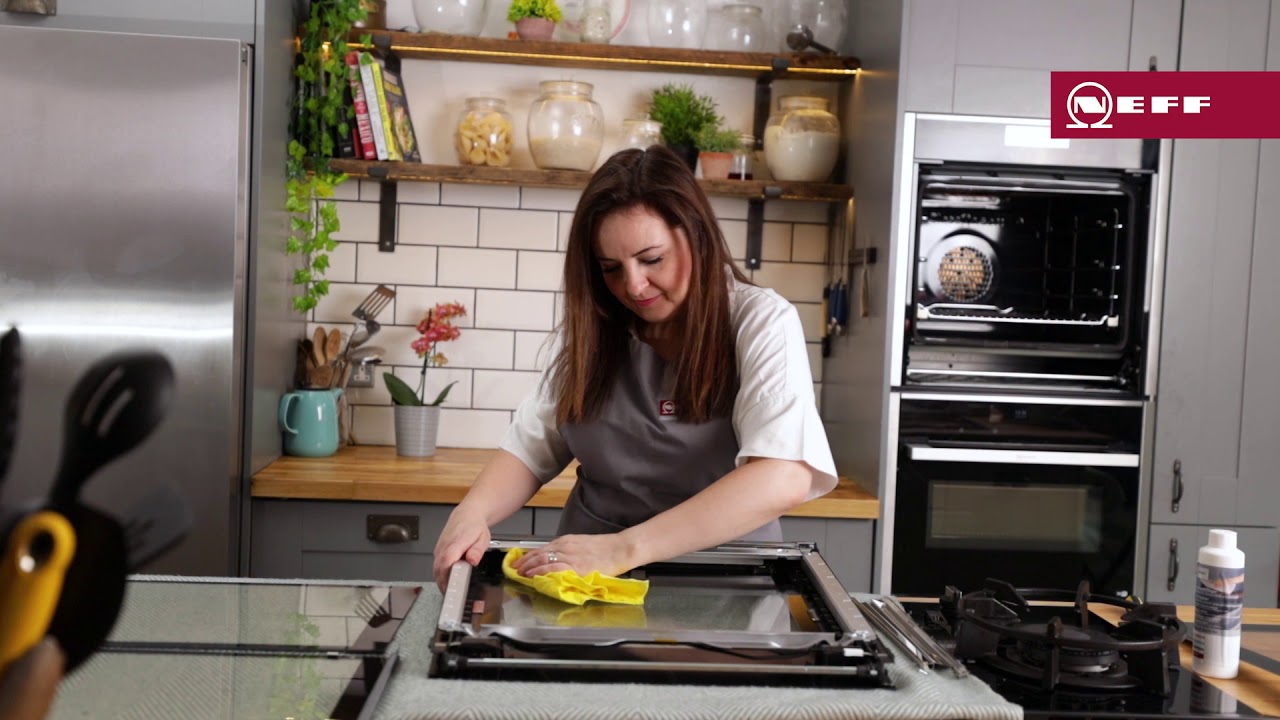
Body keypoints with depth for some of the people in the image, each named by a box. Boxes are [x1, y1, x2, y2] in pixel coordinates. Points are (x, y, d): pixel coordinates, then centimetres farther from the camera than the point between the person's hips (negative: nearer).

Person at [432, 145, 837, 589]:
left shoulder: (760, 324, -10)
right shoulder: (594, 330, 5)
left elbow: (785, 478, -23)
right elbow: (529, 450, 5)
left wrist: (626, 548, -29)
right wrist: (473, 511, -16)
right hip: (587, 581, 3)